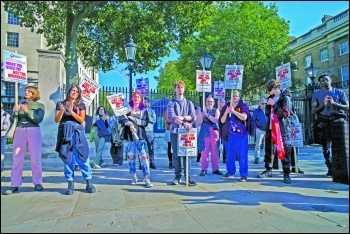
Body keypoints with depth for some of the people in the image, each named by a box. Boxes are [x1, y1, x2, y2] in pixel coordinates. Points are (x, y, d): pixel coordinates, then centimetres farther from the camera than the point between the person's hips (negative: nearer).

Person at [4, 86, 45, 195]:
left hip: (34, 132, -3)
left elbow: (39, 119, -8)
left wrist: (27, 111, -17)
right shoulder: (20, 104, 15)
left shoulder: (40, 105, 6)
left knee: (35, 159, -1)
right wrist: (15, 112, -8)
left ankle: (37, 182, 7)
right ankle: (15, 185, 8)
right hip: (19, 132, 3)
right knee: (17, 159, 3)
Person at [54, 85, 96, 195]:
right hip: (65, 132, 1)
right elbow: (57, 120, 5)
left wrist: (71, 111, -13)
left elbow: (82, 120, -2)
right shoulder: (60, 103, 11)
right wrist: (62, 110, -12)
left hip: (77, 132, -1)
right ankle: (70, 184, 9)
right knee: (67, 158, 2)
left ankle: (89, 182, 1)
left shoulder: (81, 105, 10)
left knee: (82, 157, -5)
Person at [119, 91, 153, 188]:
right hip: (129, 135, 1)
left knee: (143, 156, -11)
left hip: (140, 135, -1)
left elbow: (145, 122, 0)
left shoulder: (143, 110, 12)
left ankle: (147, 178, -9)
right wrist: (129, 124, -17)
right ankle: (133, 177, 14)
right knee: (130, 156, 3)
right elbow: (121, 119, -1)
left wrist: (134, 119, -11)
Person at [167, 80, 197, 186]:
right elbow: (172, 117, -11)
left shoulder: (189, 103, 14)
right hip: (175, 131, -1)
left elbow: (193, 117, 2)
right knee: (176, 155, 2)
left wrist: (183, 117, -15)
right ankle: (177, 176, 13)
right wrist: (184, 124, -25)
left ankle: (188, 177, 6)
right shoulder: (171, 103, 5)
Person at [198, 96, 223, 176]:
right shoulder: (202, 111, 10)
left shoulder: (216, 110, 10)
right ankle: (203, 169, 3)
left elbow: (216, 120, -7)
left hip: (214, 132, 1)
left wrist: (207, 115, -10)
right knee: (204, 151, -5)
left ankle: (215, 169, 15)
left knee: (215, 151, 4)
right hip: (205, 132, 0)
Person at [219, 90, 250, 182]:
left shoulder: (243, 106, 1)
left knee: (242, 155, -3)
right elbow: (222, 121, 6)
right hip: (229, 134, 4)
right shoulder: (226, 106, 11)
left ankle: (244, 174, 4)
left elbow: (244, 117, -16)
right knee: (229, 154, 11)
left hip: (241, 134, -4)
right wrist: (226, 112, -10)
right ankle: (230, 172, 23)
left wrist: (233, 111, -19)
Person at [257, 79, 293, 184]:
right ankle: (268, 170, 24)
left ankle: (286, 174, 6)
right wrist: (268, 104, -6)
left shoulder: (285, 98, -8)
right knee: (269, 149, 12)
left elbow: (285, 114, -18)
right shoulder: (271, 97, 12)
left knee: (285, 150, -2)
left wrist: (274, 105, -19)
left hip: (283, 129, -7)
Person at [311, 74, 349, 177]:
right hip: (324, 123, 0)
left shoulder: (339, 92, 8)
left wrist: (334, 103, -12)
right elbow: (314, 111, 3)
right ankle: (330, 169, 13)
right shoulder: (316, 94, 7)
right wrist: (323, 105, -14)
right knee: (326, 147, 4)